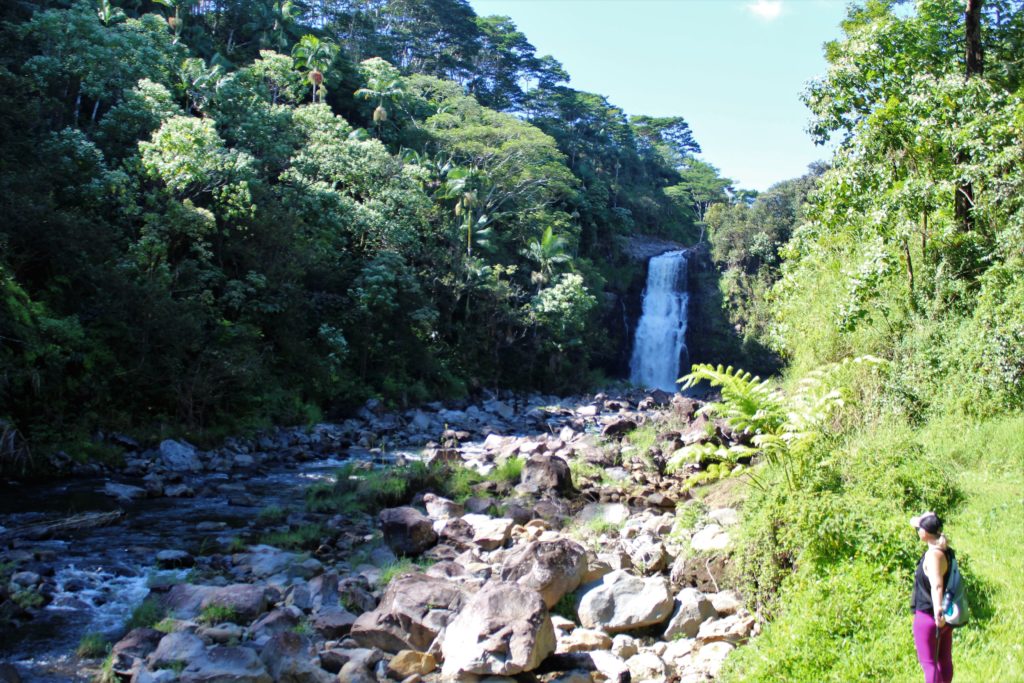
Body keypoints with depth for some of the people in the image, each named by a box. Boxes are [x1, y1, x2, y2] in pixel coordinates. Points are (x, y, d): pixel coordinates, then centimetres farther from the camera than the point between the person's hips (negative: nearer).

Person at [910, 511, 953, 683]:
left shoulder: (933, 555, -24)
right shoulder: (945, 550, 4)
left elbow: (936, 585, -36)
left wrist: (937, 612, -43)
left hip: (928, 616, -9)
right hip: (944, 617, 9)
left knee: (929, 662, -3)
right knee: (944, 660, 17)